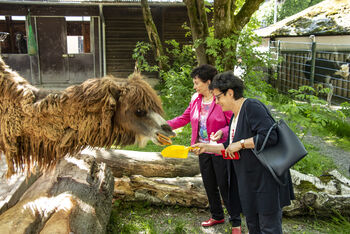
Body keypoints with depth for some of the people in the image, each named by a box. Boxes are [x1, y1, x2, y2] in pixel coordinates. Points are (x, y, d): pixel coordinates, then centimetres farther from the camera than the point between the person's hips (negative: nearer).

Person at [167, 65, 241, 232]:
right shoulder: (196, 99, 4)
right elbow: (184, 118, 9)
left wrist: (222, 132, -31)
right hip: (203, 150, 7)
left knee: (224, 186, 2)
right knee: (209, 185, 18)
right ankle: (217, 216, 38)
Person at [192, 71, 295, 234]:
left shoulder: (252, 107, -17)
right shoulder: (235, 115, 12)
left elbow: (270, 136, -28)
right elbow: (230, 147, 20)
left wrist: (241, 144, -22)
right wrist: (207, 147, 15)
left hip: (265, 180, -10)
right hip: (248, 181, 10)